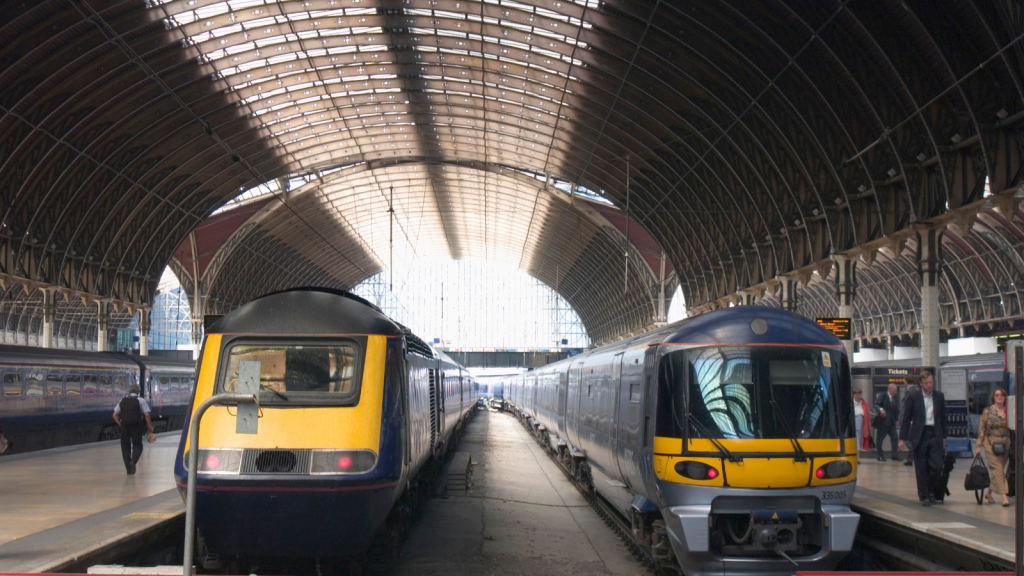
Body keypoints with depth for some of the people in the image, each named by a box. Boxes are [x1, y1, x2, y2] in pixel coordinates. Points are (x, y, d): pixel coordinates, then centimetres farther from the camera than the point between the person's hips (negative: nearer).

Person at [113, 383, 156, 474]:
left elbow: (115, 415, 6)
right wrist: (150, 429, 0)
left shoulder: (122, 401, 12)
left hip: (124, 426, 2)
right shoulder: (141, 400, 3)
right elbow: (146, 415, -5)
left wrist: (121, 425, 12)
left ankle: (128, 469, 7)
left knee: (125, 447, 10)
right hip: (136, 426, -2)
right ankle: (133, 461, -20)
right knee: (137, 445, 7)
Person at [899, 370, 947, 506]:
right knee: (921, 468, 1)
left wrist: (943, 438, 13)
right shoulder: (913, 396, -1)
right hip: (919, 435, -2)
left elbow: (943, 418, 14)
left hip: (935, 435, 2)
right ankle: (924, 496, 12)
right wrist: (902, 438, -4)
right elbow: (906, 418, 0)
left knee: (937, 466, -5)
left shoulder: (939, 396, 7)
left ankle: (928, 490, 19)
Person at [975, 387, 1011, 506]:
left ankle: (989, 492, 26)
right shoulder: (988, 411, 1)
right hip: (991, 443, -4)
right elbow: (982, 429, 1)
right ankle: (1004, 496, -16)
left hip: (1005, 444, 4)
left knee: (999, 470, 8)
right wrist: (979, 445, -3)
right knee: (997, 469, -11)